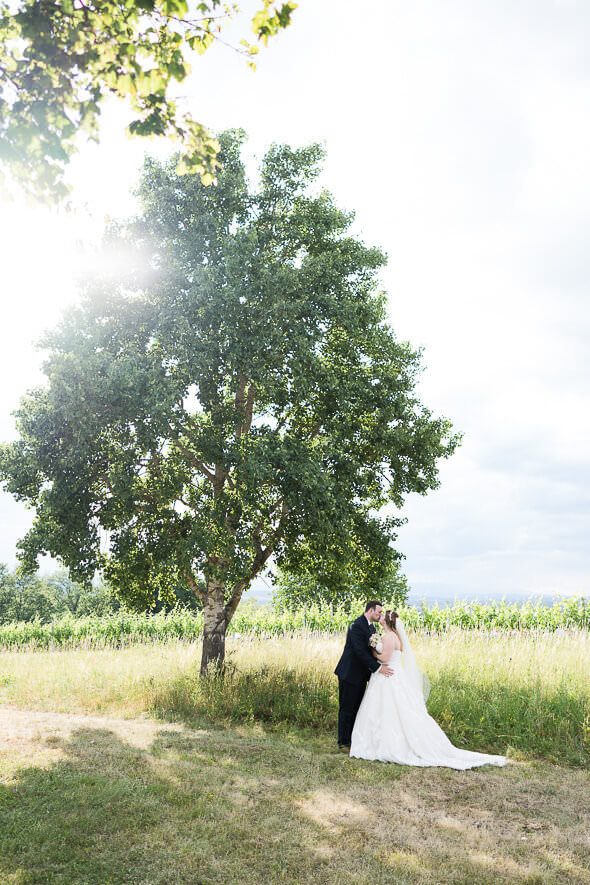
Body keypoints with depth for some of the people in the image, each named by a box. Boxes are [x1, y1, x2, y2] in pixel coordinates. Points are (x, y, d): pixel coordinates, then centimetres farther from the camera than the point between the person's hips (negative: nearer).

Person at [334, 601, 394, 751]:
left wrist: (381, 664, -4)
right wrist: (377, 668, -26)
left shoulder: (371, 627, 11)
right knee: (347, 709, 0)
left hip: (361, 675, 9)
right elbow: (360, 651, -26)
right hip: (349, 674, -9)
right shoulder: (356, 626, -20)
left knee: (357, 708, 15)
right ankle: (343, 742, 10)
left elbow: (372, 649, 12)